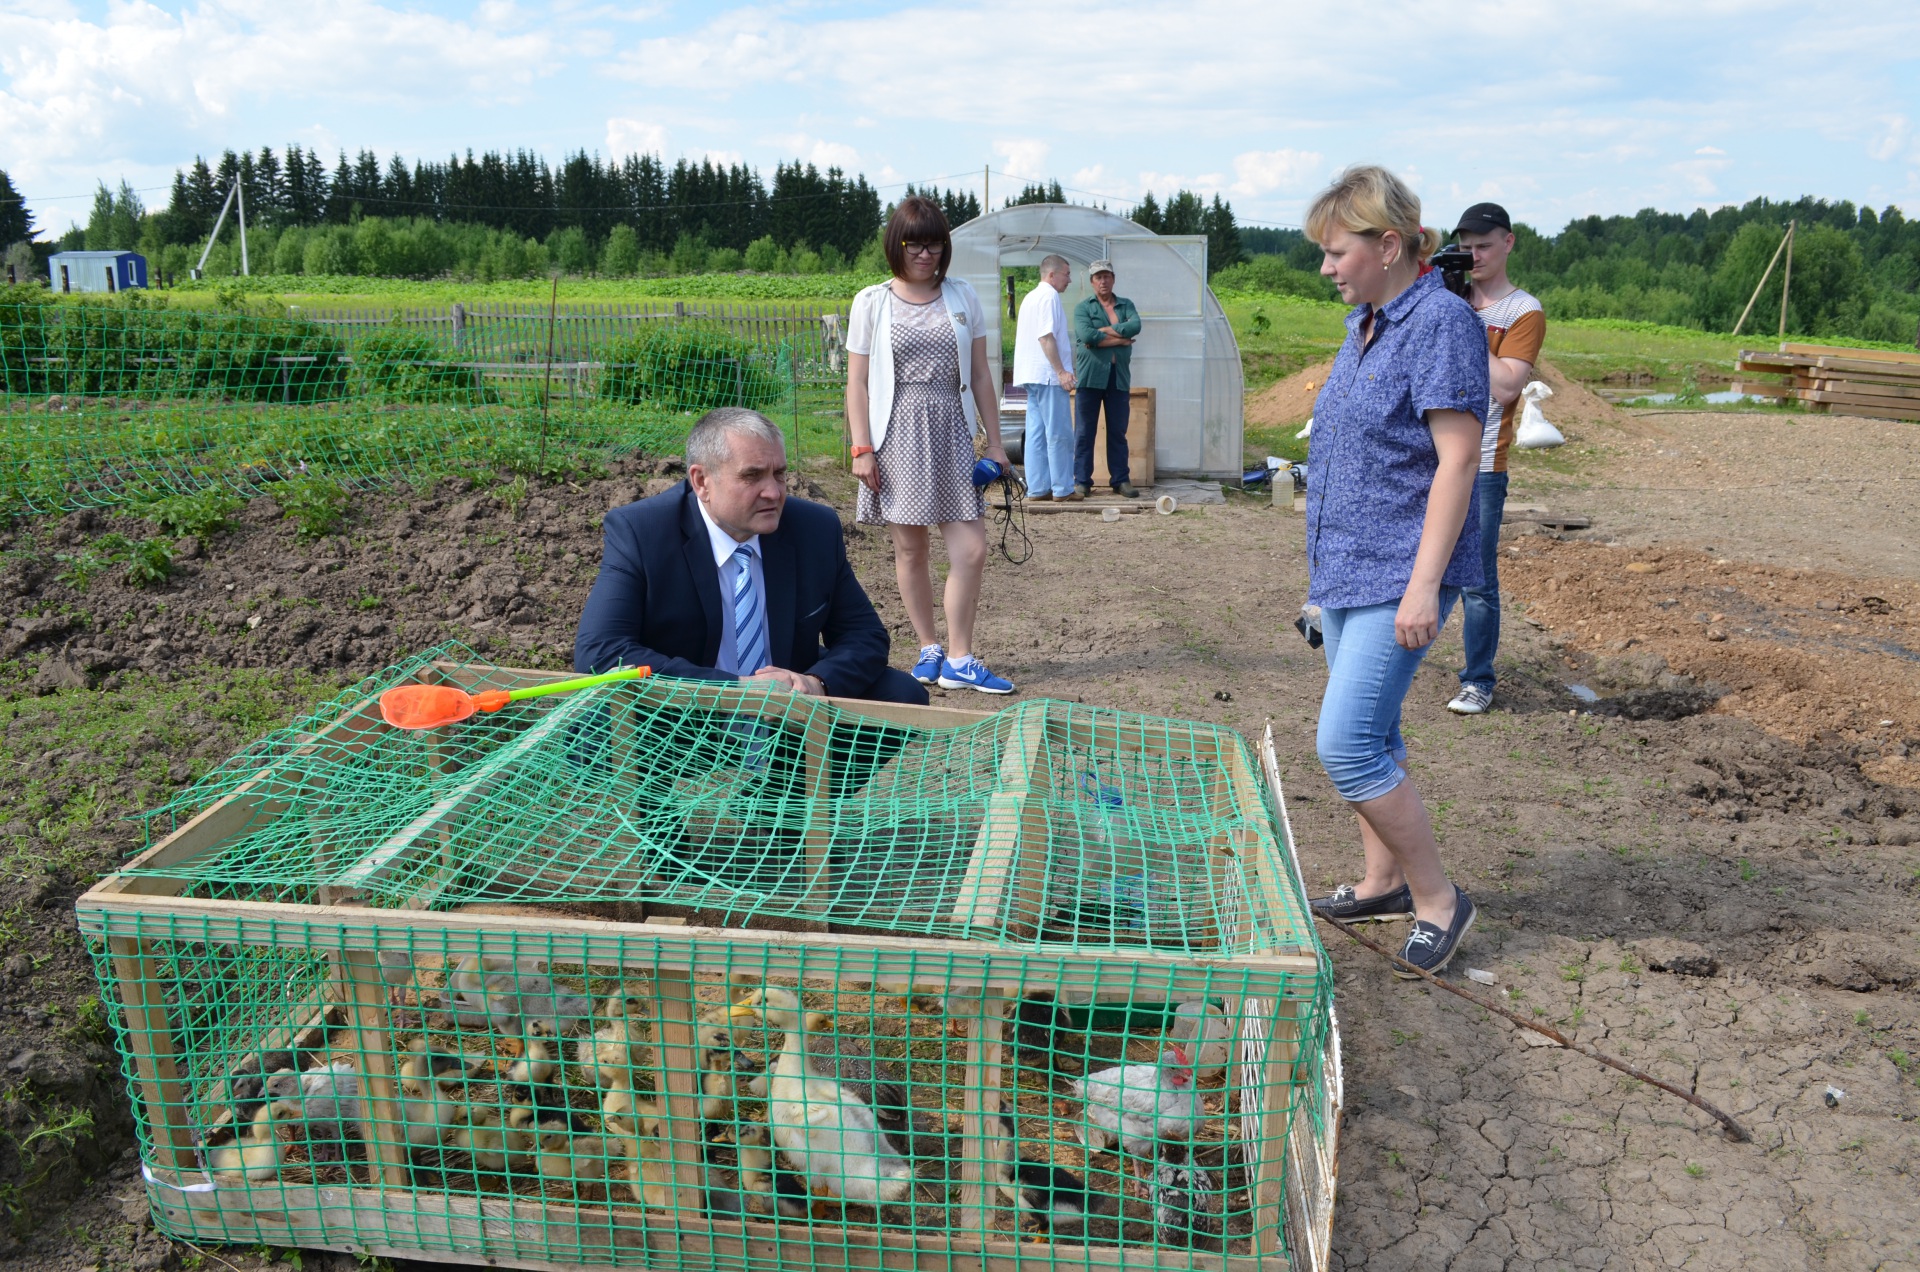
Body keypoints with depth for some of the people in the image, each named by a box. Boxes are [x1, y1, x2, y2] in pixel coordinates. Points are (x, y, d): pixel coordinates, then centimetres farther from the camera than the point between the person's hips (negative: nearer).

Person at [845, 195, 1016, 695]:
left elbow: (980, 376, 11)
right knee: (909, 549, 4)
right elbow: (858, 382, 2)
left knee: (971, 550, -5)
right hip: (898, 435, -2)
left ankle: (959, 660, 5)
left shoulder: (963, 297, 9)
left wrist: (994, 442, 9)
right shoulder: (872, 303, 3)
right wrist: (861, 448, -6)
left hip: (952, 435, 2)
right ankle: (929, 648, 19)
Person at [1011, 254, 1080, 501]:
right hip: (1048, 374, -10)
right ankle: (1062, 488, -2)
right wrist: (1061, 371, -20)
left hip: (1031, 374, 10)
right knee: (1059, 434, -5)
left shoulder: (1030, 297, 20)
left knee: (1036, 433, 8)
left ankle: (1037, 488, 8)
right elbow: (1046, 336, -19)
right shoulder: (1049, 296, -9)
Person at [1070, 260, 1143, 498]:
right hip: (1090, 374, -3)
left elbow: (1136, 326, -7)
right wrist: (1120, 338, -9)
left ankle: (1121, 480, 12)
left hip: (1119, 375, 3)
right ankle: (1082, 481, 5)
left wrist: (1103, 331, -11)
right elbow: (1086, 335, -13)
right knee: (1085, 431, 0)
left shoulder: (1126, 305, 14)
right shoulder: (1083, 307, 5)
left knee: (1118, 431, 6)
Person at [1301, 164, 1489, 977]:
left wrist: (1424, 585, -23)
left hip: (1397, 577, -9)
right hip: (1345, 568, 9)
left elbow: (1456, 462, -19)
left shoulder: (1442, 322, -14)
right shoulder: (1364, 324, 13)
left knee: (1346, 743, -12)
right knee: (1370, 735, 16)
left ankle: (1437, 899, 4)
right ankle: (1383, 881, 30)